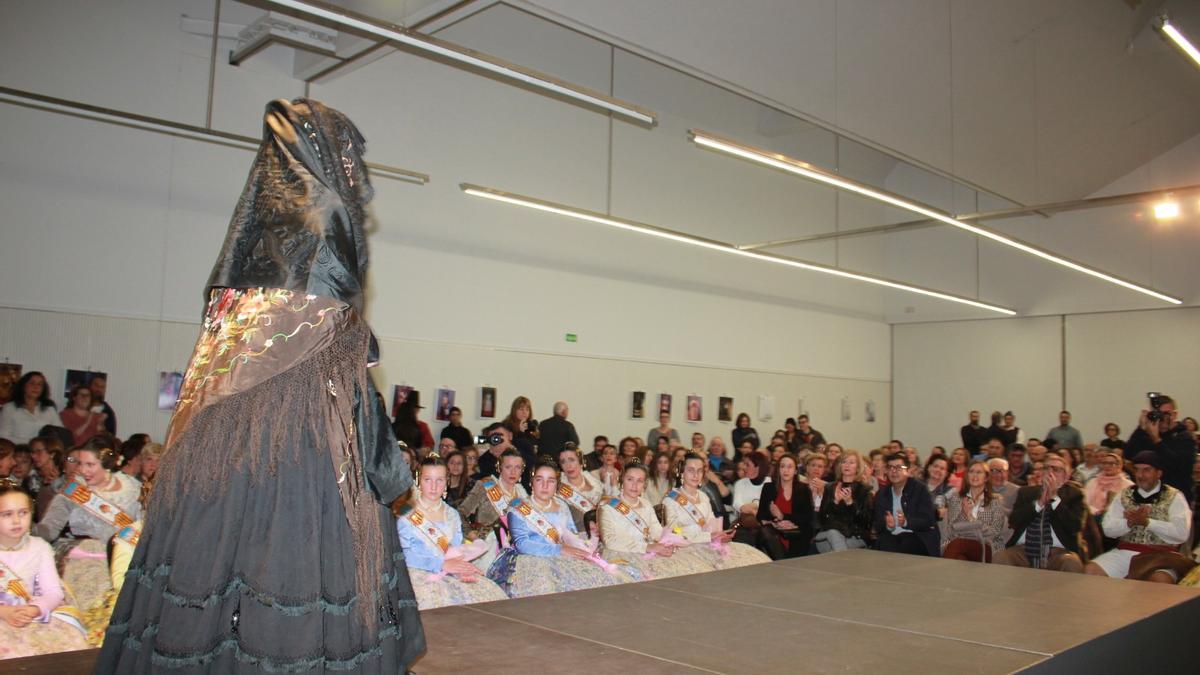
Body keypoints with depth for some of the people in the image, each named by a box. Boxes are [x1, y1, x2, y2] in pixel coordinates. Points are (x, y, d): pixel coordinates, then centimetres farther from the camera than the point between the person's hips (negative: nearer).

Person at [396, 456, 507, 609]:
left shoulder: (452, 514, 17)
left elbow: (457, 551, 14)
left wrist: (461, 569, -9)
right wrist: (441, 564, -17)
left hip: (448, 575, 5)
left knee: (490, 592, -15)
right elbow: (401, 553, -11)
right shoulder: (406, 514, 0)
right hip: (418, 575, -5)